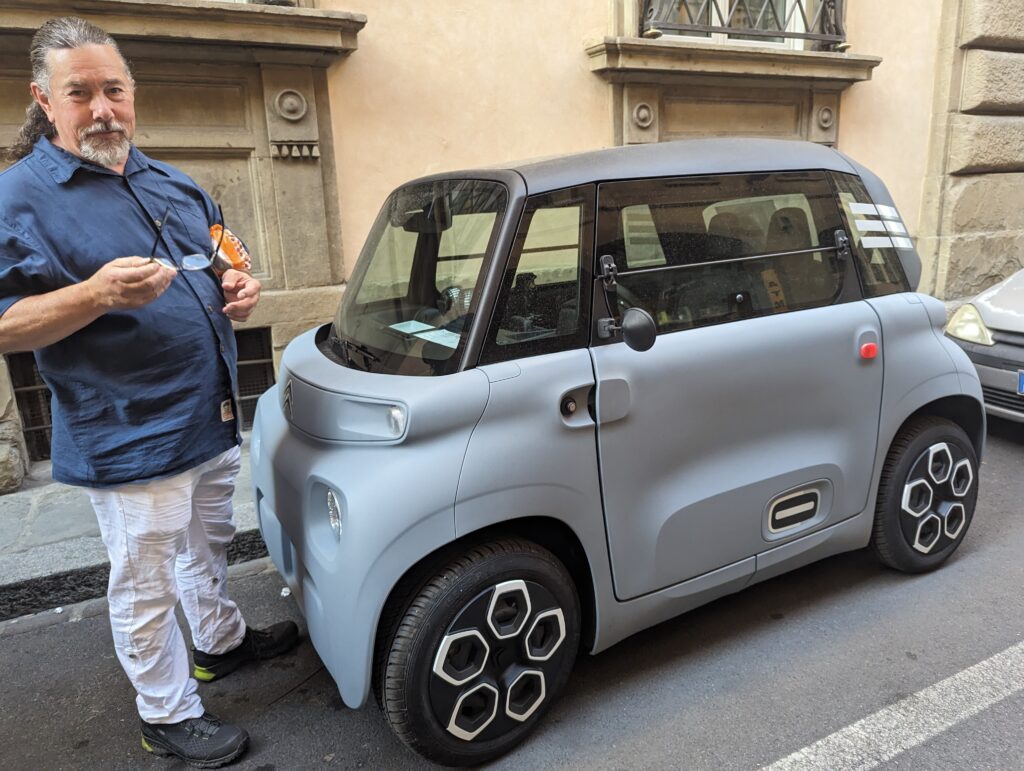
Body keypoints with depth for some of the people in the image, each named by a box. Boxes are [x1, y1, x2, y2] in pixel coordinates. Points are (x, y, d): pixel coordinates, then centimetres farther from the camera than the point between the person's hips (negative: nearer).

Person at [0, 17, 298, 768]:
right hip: (130, 439, -7)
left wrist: (238, 291, -3)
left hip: (213, 419, 7)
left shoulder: (174, 184, 11)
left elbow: (219, 270, 21)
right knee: (146, 586, 9)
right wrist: (98, 294, -31)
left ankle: (221, 640, 49)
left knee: (209, 547, 26)